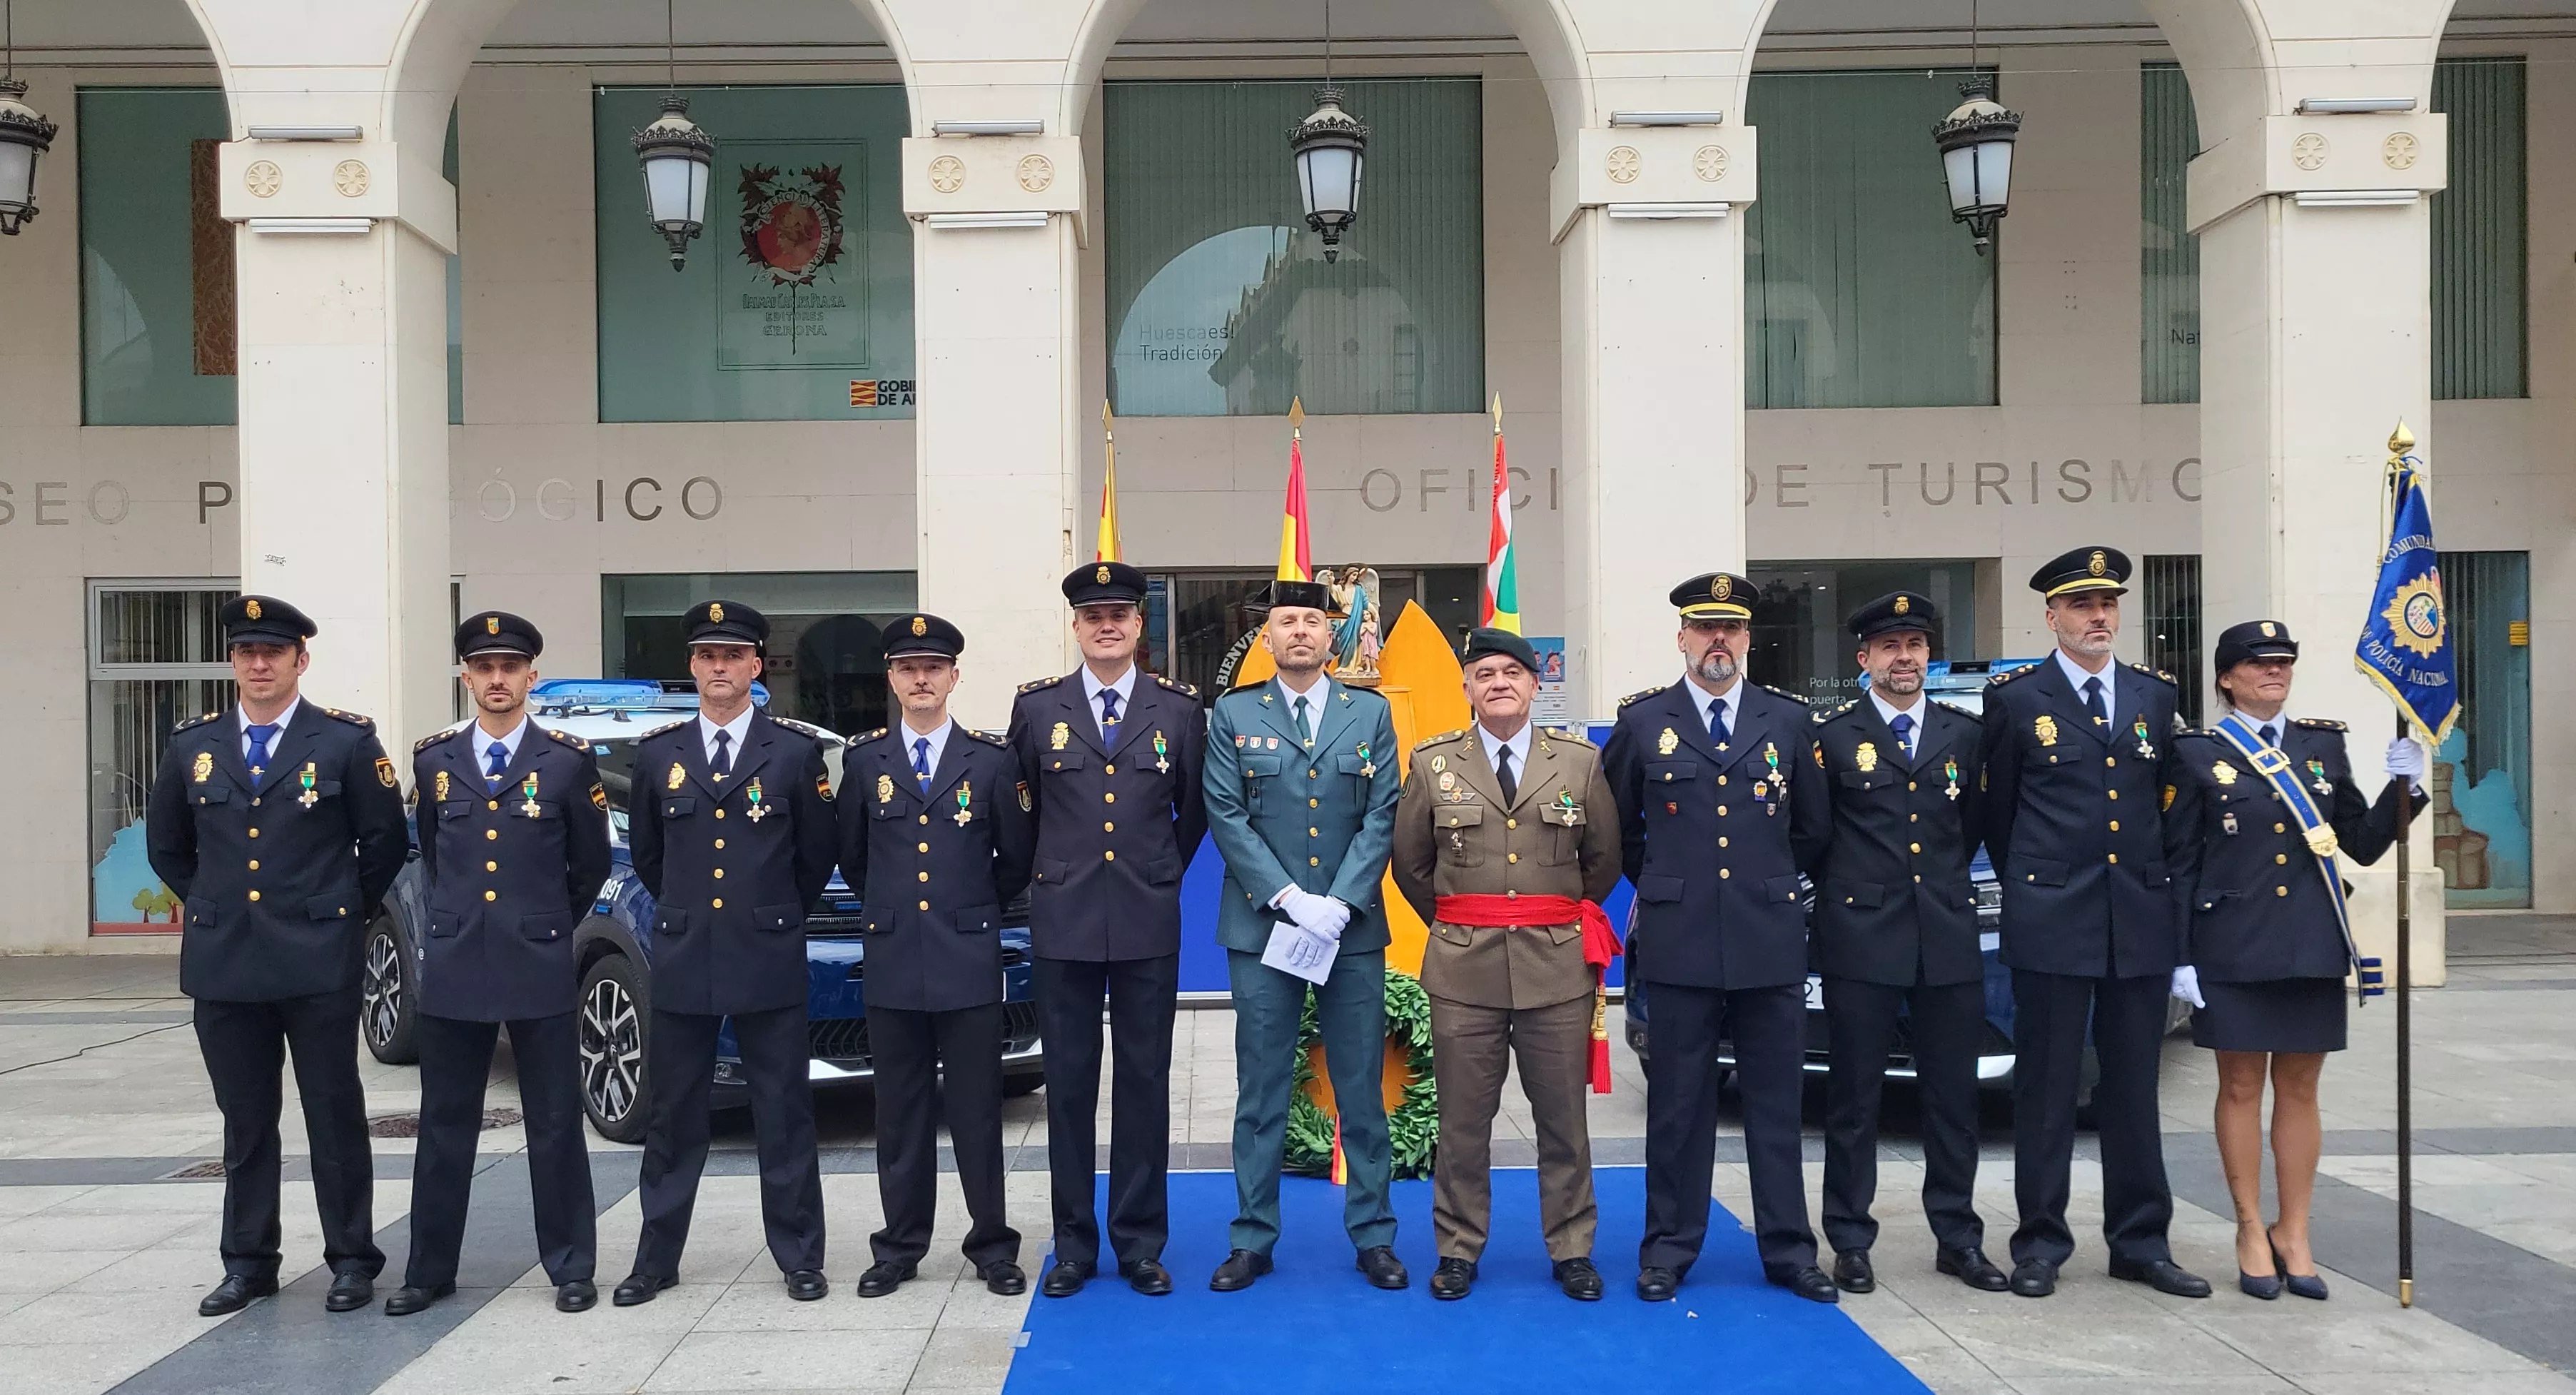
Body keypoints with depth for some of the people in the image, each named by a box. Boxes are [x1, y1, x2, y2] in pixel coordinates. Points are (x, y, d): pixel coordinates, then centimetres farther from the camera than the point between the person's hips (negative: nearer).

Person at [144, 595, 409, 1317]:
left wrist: (348, 913, 4)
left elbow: (384, 841, 3)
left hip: (319, 965, -3)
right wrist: (213, 909, 15)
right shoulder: (192, 745, 9)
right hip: (223, 966, 3)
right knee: (245, 1122, 11)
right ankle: (247, 1262, 22)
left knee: (335, 1117, 3)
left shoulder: (347, 741, -1)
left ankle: (351, 1259, 13)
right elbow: (166, 844, 21)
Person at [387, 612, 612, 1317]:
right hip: (453, 968, 3)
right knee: (444, 1128, 10)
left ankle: (570, 1269, 14)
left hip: (541, 969, -2)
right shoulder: (434, 759, 7)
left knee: (555, 1127, 5)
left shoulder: (568, 761, -1)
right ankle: (430, 1271, 20)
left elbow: (590, 865, 8)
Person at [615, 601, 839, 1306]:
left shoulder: (796, 749, -1)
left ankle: (800, 1259, 13)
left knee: (785, 1115, 4)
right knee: (672, 1118, 9)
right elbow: (646, 851, 18)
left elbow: (818, 851, 7)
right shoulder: (657, 751, 6)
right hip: (681, 959, 2)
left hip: (770, 959, -2)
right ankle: (657, 1260, 20)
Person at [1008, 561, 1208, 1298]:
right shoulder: (1036, 706, 3)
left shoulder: (1179, 708, 3)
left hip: (1149, 926, 0)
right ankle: (1074, 1243, 17)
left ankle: (1141, 1243, 16)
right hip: (1064, 925, 0)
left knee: (1144, 1084, 6)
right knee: (1068, 1084, 6)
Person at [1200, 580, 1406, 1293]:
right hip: (1261, 929, -1)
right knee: (1261, 1092, 4)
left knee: (1362, 1090, 6)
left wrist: (1340, 902, -11)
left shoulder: (1371, 713, 7)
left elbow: (1382, 817, 1)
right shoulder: (1234, 715, 4)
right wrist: (1291, 899, -13)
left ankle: (1373, 1235, 16)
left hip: (1353, 929, 1)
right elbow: (1227, 817, -3)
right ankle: (1252, 1239, 14)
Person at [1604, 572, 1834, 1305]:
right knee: (1679, 1106, 5)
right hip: (1679, 942, -1)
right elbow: (1618, 825, 14)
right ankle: (1669, 1251, 15)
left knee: (1777, 1105, 7)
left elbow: (1813, 825, 16)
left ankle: (1788, 1251, 17)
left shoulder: (1788, 719, 7)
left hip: (1771, 941, 1)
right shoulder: (1642, 720, 3)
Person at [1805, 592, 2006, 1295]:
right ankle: (1850, 1242, 11)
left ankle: (1958, 1238, 19)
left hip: (1950, 937, 3)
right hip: (1860, 939, -3)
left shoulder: (1965, 733, 10)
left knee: (1953, 1096, 9)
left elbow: (1973, 825, 18)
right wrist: (1844, 888, 7)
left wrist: (1948, 883, 13)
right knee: (1854, 1098, 3)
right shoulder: (1831, 734, -1)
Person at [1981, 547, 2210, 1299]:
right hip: (2051, 924, -3)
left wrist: (2161, 890, 12)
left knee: (2134, 1088, 10)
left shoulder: (2156, 695, 10)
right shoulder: (2016, 698, -1)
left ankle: (2141, 1243, 19)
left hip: (2142, 923, 4)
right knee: (2046, 1088, 2)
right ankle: (2040, 1244, 11)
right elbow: (1996, 810, 7)